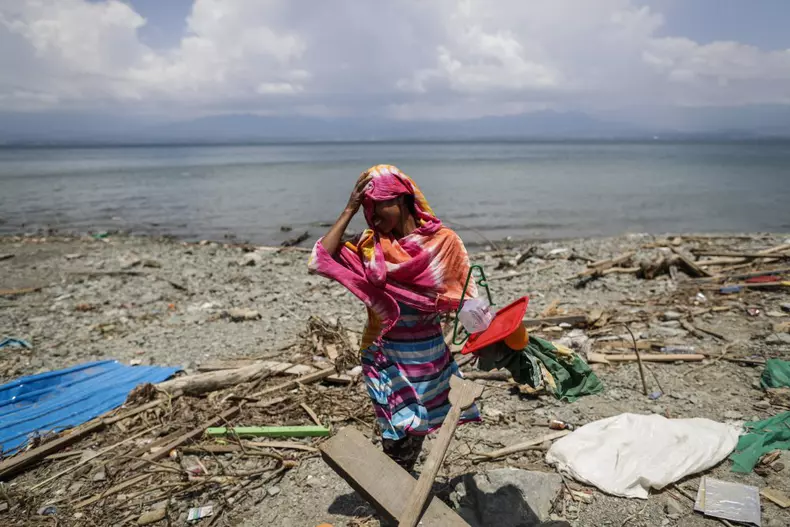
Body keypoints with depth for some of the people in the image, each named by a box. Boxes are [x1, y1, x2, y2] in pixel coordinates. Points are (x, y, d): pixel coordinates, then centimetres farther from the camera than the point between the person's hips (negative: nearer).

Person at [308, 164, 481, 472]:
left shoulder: (442, 241, -9)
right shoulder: (370, 245, -4)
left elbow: (467, 297, -3)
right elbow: (320, 261, -17)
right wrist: (349, 210, -15)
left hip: (426, 355, 0)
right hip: (384, 356, 0)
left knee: (416, 430, 16)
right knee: (396, 438, 4)